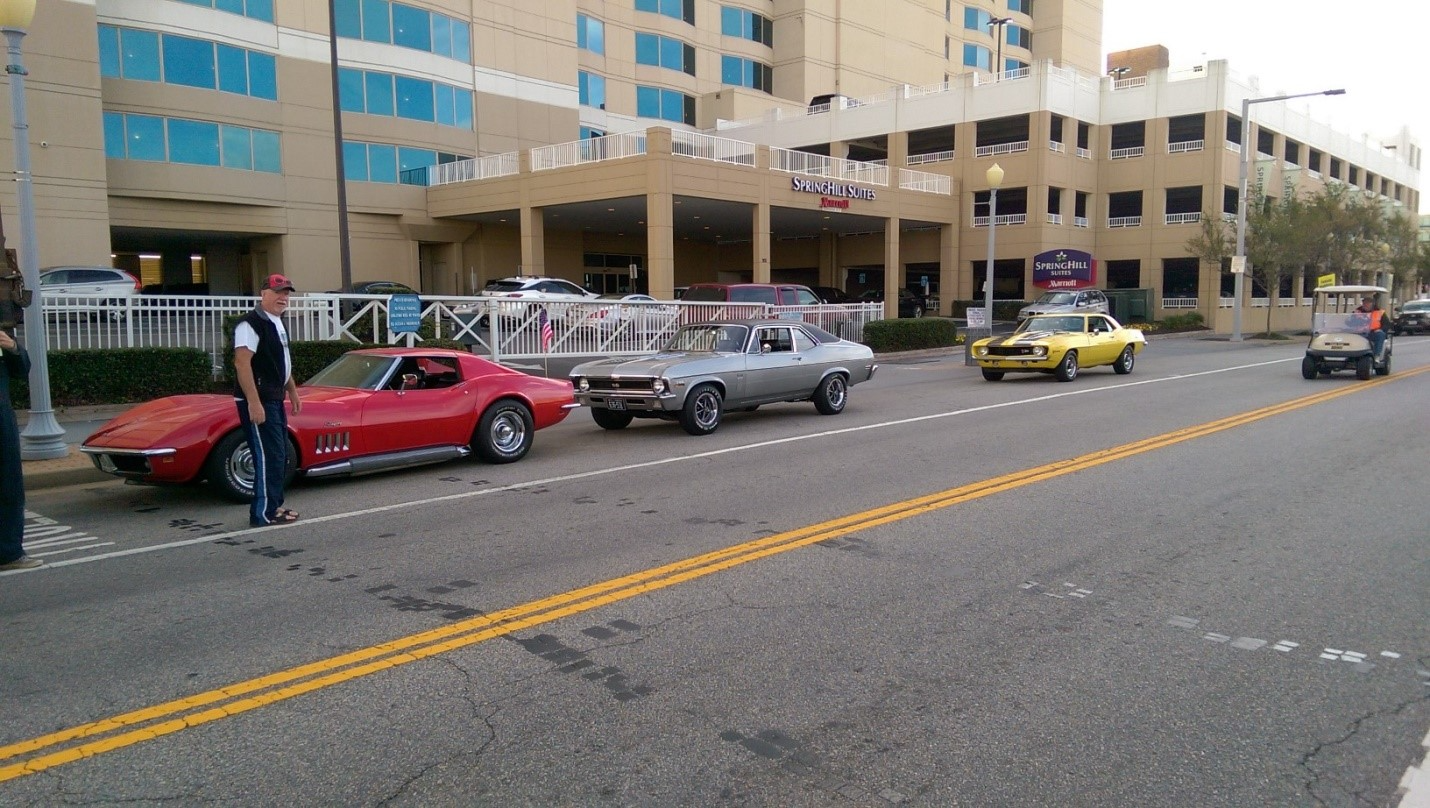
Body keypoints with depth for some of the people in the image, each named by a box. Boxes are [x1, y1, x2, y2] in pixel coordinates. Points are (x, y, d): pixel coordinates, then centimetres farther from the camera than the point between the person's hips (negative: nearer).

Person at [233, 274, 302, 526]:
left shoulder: (278, 323, 15)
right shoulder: (251, 323, -15)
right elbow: (242, 364, -22)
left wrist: (293, 391, 23)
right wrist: (254, 403, -26)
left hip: (275, 400, 10)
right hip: (257, 401, -10)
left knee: (280, 456, 15)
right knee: (269, 456, -8)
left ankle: (274, 504, 25)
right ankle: (264, 513, -2)